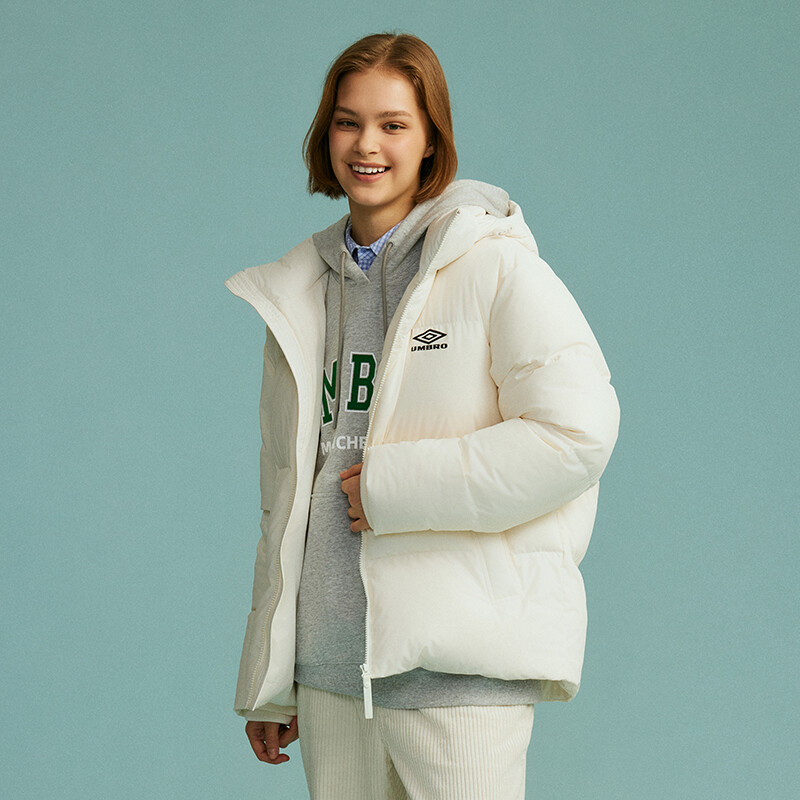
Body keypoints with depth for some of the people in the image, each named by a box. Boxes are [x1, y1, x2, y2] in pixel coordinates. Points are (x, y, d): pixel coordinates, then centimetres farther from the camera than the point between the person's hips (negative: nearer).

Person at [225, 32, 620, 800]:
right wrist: (267, 681, 17)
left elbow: (577, 434, -13)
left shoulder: (494, 265, -4)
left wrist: (394, 483, -11)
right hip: (331, 664, 5)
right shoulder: (302, 293, 14)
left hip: (458, 667, -5)